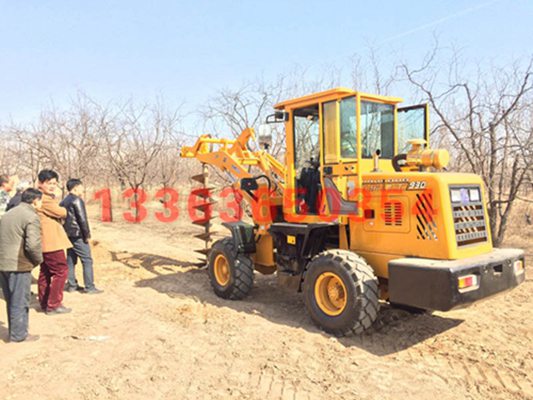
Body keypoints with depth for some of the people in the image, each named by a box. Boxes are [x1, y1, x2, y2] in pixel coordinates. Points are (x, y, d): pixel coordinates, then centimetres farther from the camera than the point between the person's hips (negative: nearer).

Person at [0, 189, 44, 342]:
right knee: (20, 302, 3)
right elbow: (33, 244, -22)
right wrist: (38, 260, -6)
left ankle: (14, 331, 28)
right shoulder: (31, 217, -13)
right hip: (19, 266, -8)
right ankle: (19, 335, 12)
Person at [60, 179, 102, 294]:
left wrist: (65, 232, 18)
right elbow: (82, 219, -16)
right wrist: (87, 235, -11)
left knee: (71, 260, 13)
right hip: (78, 235, -9)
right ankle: (89, 287, -5)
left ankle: (71, 285, 18)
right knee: (87, 260, -5)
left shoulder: (63, 202, 15)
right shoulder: (77, 200, -12)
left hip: (67, 235, 9)